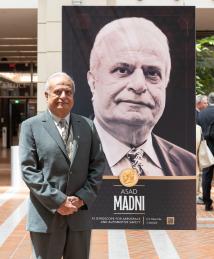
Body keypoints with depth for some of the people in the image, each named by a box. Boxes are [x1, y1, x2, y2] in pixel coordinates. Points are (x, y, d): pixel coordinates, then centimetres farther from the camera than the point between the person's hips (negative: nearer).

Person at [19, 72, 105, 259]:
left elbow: (97, 164, 6)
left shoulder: (88, 126, 9)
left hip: (80, 214, 3)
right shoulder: (31, 126, -1)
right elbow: (28, 169, -8)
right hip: (46, 216, -3)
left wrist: (83, 197, -7)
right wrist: (57, 201, -14)